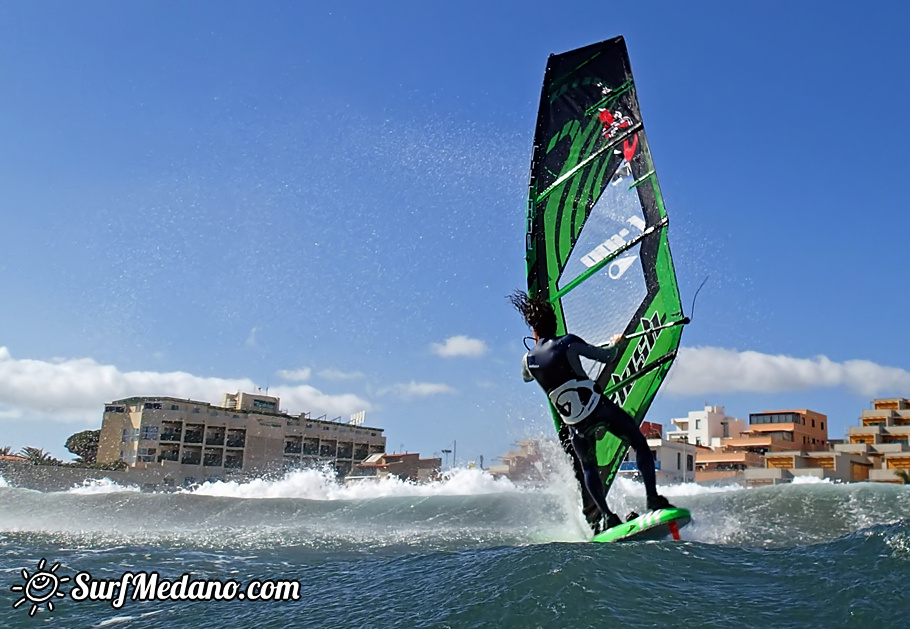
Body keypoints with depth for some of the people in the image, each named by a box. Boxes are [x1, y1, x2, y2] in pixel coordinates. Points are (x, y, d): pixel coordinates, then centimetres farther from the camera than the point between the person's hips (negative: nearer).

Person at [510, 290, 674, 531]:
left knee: (588, 467, 25)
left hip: (577, 427, 3)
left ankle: (607, 517, 17)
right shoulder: (568, 343, -10)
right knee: (640, 445, 15)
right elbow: (606, 356, 0)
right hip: (600, 410, -3)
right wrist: (615, 343, 22)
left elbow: (526, 377, 25)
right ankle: (653, 500, 3)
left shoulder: (529, 359, 0)